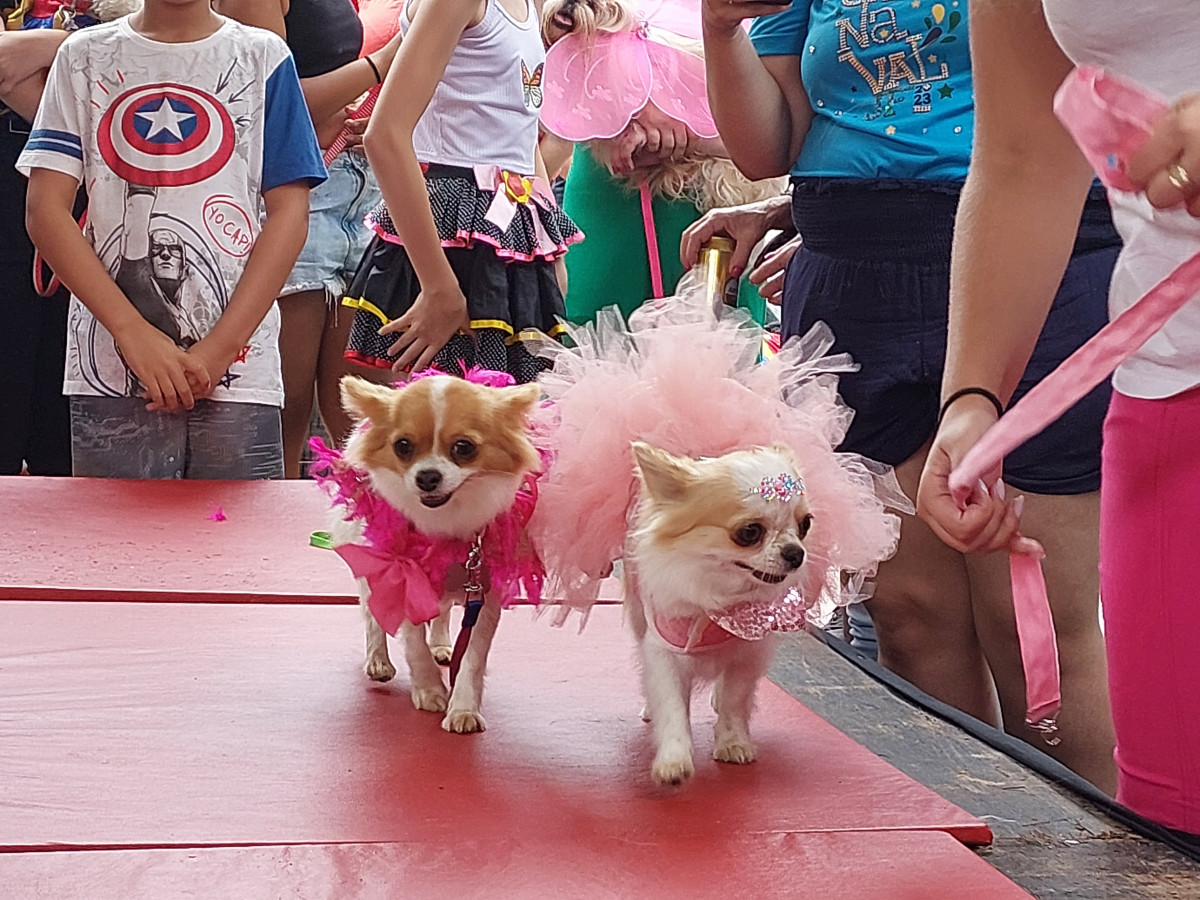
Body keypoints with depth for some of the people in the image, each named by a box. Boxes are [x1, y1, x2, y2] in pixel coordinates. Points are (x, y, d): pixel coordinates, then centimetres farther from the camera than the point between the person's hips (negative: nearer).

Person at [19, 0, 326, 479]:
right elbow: (45, 210, 2)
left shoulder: (263, 57, 9)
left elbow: (289, 213, 2)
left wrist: (221, 348, -9)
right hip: (111, 376, 1)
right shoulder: (84, 56, 10)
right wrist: (134, 332, -11)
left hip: (238, 372, 0)